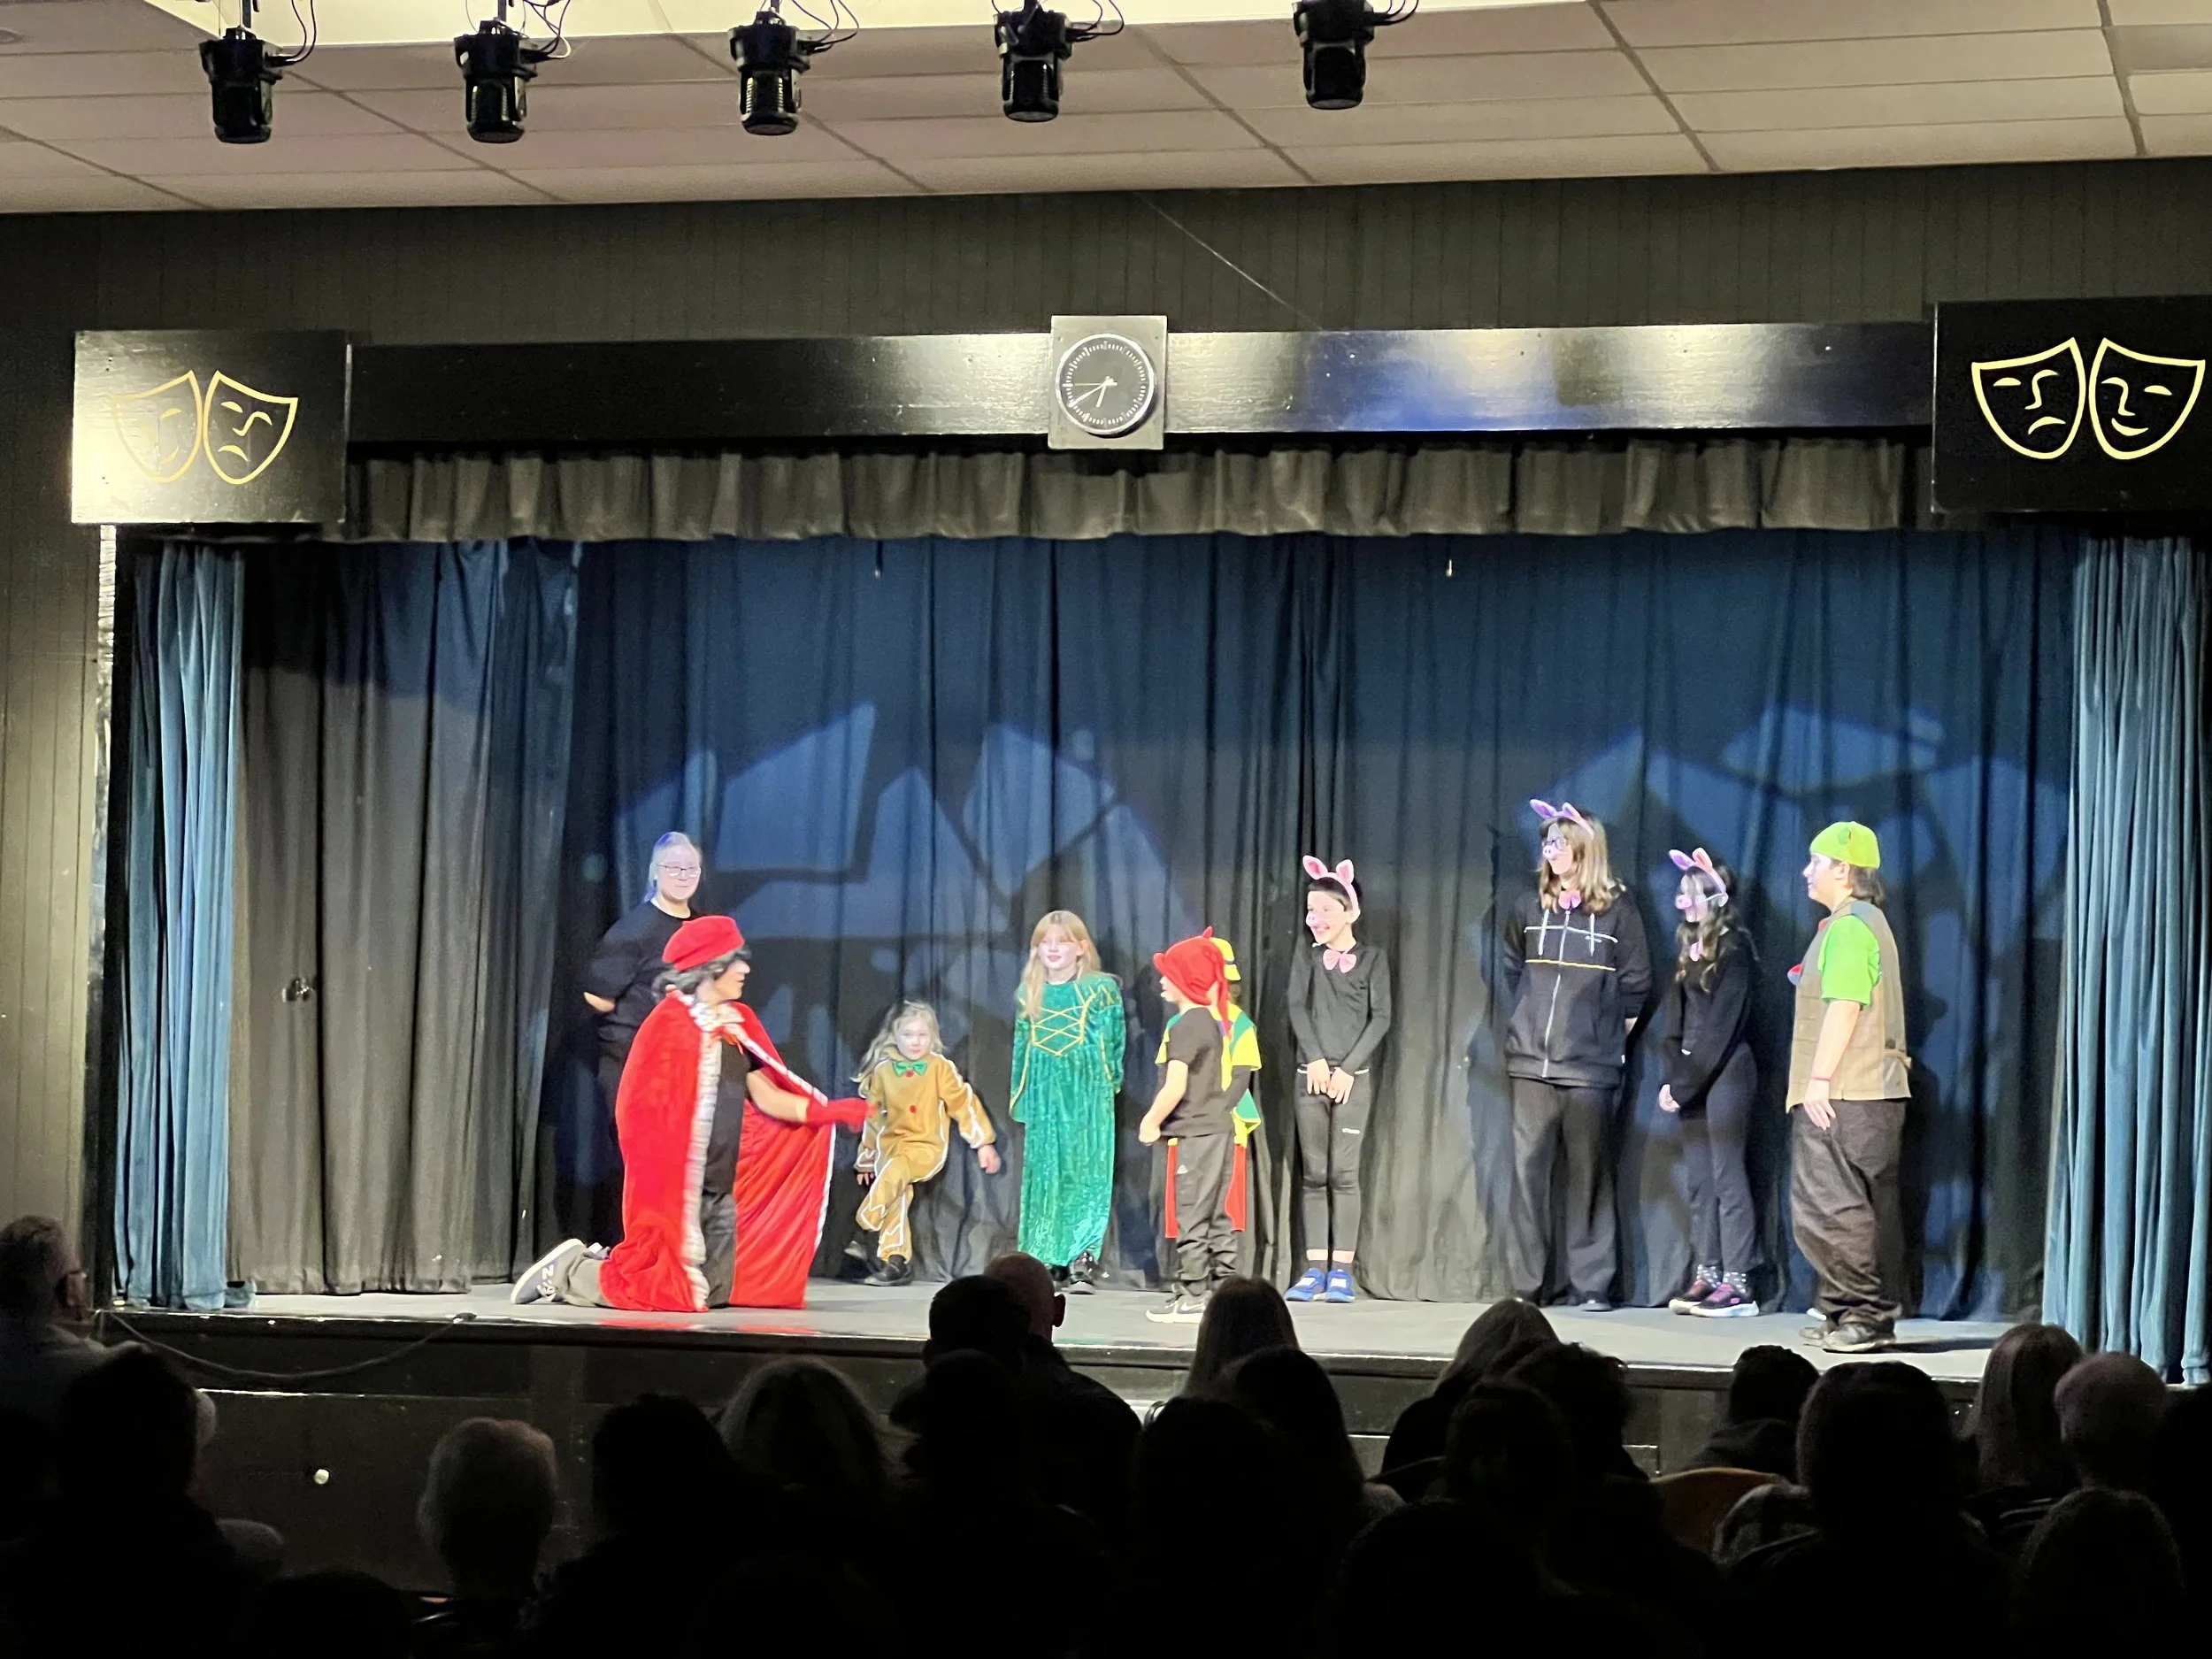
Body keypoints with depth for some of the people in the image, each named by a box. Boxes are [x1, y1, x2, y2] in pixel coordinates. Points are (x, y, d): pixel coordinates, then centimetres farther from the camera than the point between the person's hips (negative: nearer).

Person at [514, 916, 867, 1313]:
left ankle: (610, 1264, 27)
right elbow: (646, 1114, -16)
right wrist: (660, 1188, -19)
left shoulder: (737, 1024, 10)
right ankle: (569, 1270, 11)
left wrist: (830, 1112, -2)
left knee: (716, 1294, 11)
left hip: (722, 1190, 8)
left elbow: (768, 1098, 11)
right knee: (671, 1292, -9)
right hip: (677, 1188, -8)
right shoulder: (670, 1025, -14)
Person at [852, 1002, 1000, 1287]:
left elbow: (964, 1104, 1)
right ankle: (896, 1260, -7)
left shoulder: (940, 1068, -2)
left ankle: (866, 1230, -27)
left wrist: (984, 1143, 0)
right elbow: (872, 1115, 16)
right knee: (897, 1195, -14)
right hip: (890, 1144, 3)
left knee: (894, 1171, -32)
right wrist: (866, 1156, 21)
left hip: (926, 1146, -3)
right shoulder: (883, 1070, 6)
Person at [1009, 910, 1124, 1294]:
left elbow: (1114, 1040, 2)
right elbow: (1021, 1048, 15)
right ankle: (1048, 1259, 10)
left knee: (1085, 1175, -6)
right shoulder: (1029, 995, 12)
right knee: (1043, 1176, 4)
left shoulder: (1101, 988, 0)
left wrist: (1109, 1082, -3)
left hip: (1087, 1094, -4)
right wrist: (1019, 1098, 12)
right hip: (1044, 1097, 4)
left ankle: (1083, 1261, -7)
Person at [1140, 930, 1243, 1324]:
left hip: (1194, 1134, -9)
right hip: (1219, 1127, 9)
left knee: (1191, 1217, -6)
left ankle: (1192, 1296, -5)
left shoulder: (1185, 1026, -14)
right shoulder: (1216, 1021, 13)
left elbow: (1175, 1087, -21)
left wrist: (1150, 1123, -8)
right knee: (1217, 1216, 12)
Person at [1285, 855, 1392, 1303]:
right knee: (1313, 1174, 2)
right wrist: (1315, 1060, -14)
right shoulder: (1305, 958, 10)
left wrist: (1348, 1068, -11)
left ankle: (1342, 1269, -6)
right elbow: (1297, 1009, 0)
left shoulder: (1372, 958, 2)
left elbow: (1380, 1019, -3)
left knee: (1343, 1172, -8)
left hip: (1353, 1077, -3)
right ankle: (1315, 1269, 3)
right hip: (1311, 1076, 3)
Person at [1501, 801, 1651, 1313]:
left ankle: (1592, 1283, 3)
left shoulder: (1616, 910, 0)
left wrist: (1612, 1033, 2)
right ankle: (1526, 1283, 3)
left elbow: (1636, 984, 4)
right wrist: (1520, 1025, 13)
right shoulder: (1529, 908, 10)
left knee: (1588, 1172, -1)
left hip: (1590, 1064, -3)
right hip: (1530, 1062, 3)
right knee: (1528, 1169, 0)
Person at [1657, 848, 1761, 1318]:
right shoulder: (1689, 947, 15)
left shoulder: (1733, 948, -9)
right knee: (1700, 1178, 7)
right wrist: (1674, 1077, 1)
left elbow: (1721, 1024, -14)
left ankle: (1739, 1284, -8)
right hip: (1692, 1075, 8)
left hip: (1725, 1072, -8)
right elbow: (1677, 1018, 13)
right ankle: (1708, 1275, 10)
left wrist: (1684, 1083, -14)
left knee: (1727, 1176, -8)